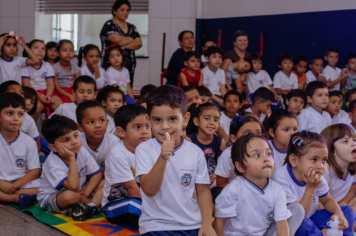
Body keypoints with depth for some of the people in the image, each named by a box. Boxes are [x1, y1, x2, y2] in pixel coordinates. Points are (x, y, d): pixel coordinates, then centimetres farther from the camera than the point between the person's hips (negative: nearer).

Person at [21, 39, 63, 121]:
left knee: (60, 105, -22)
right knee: (38, 105, -35)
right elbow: (26, 84, -8)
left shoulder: (47, 66, 12)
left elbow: (50, 83, 4)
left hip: (46, 91, 4)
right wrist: (38, 95, -22)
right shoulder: (25, 66, -1)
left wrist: (48, 95, -16)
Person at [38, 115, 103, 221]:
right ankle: (97, 203, -15)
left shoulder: (82, 151, -8)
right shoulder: (53, 163, -27)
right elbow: (73, 186, -39)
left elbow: (96, 174, -4)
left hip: (79, 194, 6)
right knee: (70, 195, -41)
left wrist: (85, 192, -20)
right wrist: (71, 158, -34)